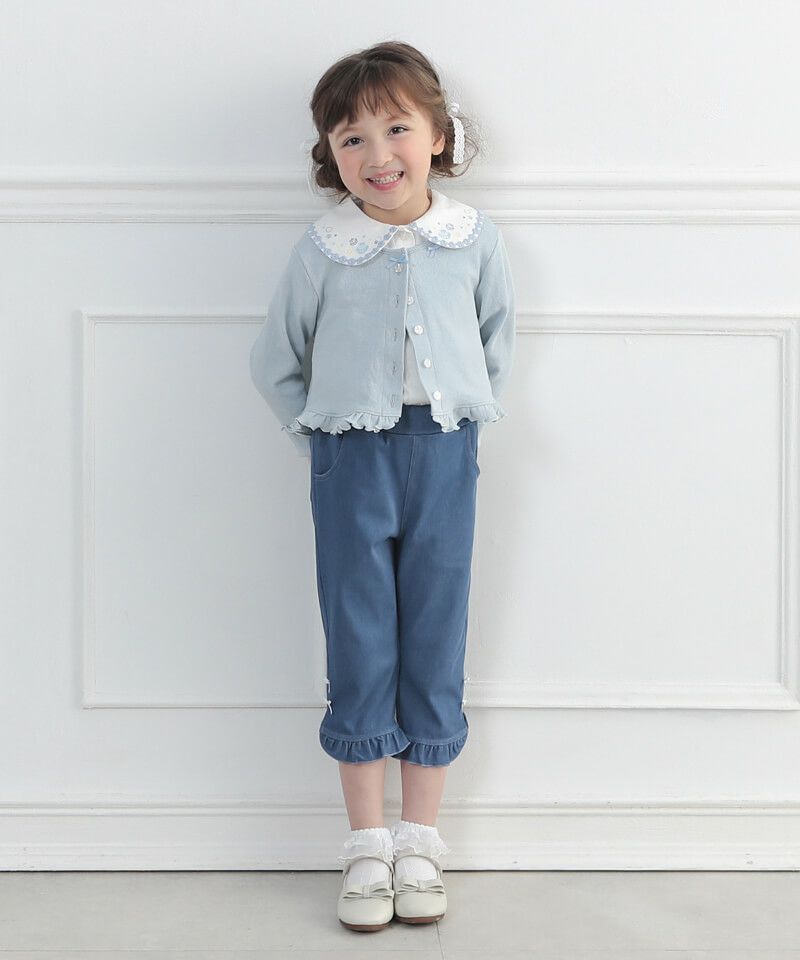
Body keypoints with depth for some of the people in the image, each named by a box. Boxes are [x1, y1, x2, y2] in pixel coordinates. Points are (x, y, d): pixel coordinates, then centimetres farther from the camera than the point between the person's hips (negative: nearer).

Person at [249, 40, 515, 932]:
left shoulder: (476, 239, 0)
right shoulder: (323, 248, -4)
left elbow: (496, 337, 16)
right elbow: (274, 359, 6)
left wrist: (467, 416, 9)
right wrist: (317, 436, 1)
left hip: (445, 456, 1)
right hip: (353, 459, -1)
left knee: (435, 648, 6)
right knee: (359, 650, 3)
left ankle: (419, 846, 18)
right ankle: (367, 848, 14)